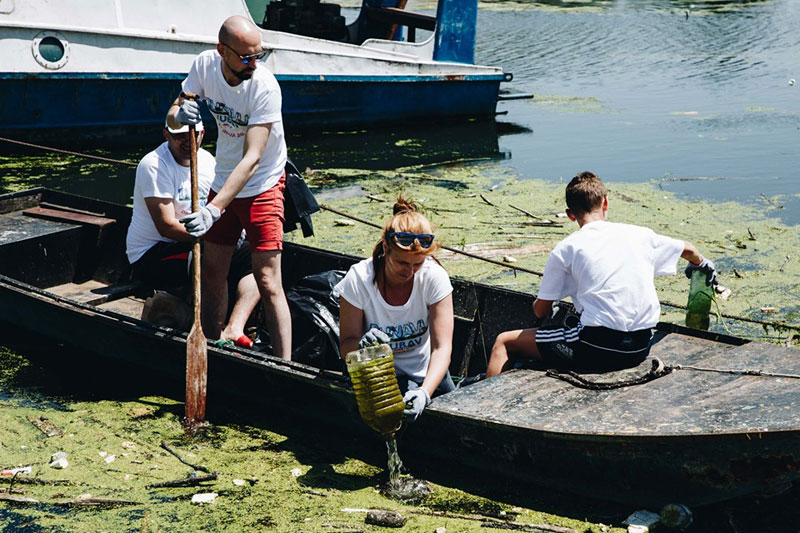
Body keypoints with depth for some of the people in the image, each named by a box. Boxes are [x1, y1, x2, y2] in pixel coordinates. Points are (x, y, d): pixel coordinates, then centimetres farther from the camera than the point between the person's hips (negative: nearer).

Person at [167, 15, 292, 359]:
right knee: (211, 272, 12)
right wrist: (179, 114, -27)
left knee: (267, 281, -12)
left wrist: (214, 209, -39)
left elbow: (252, 158, -31)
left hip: (263, 187, -6)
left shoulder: (265, 87, -26)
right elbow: (173, 114, 0)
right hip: (222, 182, 6)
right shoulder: (205, 64, -9)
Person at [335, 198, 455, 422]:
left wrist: (425, 392, -39)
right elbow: (346, 346, -12)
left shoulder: (434, 277, -16)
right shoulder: (358, 280, -17)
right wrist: (362, 344, -37)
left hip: (426, 375, 2)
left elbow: (442, 347, -21)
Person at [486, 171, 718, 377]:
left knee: (505, 342, 8)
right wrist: (702, 265, 54)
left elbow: (540, 311, 6)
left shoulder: (566, 249, 0)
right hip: (640, 349, 5)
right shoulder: (639, 234, 11)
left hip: (598, 348, -5)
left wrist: (539, 304, 31)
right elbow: (688, 249, 30)